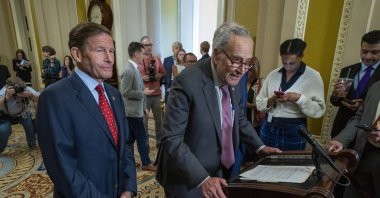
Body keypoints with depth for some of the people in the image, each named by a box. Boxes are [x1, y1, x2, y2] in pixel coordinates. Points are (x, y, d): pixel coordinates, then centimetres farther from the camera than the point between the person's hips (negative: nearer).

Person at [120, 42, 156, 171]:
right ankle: (146, 163, 15)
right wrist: (143, 93, -16)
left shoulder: (134, 68, 10)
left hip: (135, 110, 10)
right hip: (133, 111, -10)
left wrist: (144, 107, 16)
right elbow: (125, 92, -23)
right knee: (143, 137, 1)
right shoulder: (129, 71, -20)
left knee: (130, 137, 17)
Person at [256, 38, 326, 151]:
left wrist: (299, 98, -21)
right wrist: (270, 100, -16)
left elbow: (319, 110, -8)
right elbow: (259, 104, 3)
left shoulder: (313, 76, -4)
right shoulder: (273, 75, 3)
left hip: (294, 132, -2)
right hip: (269, 129, 3)